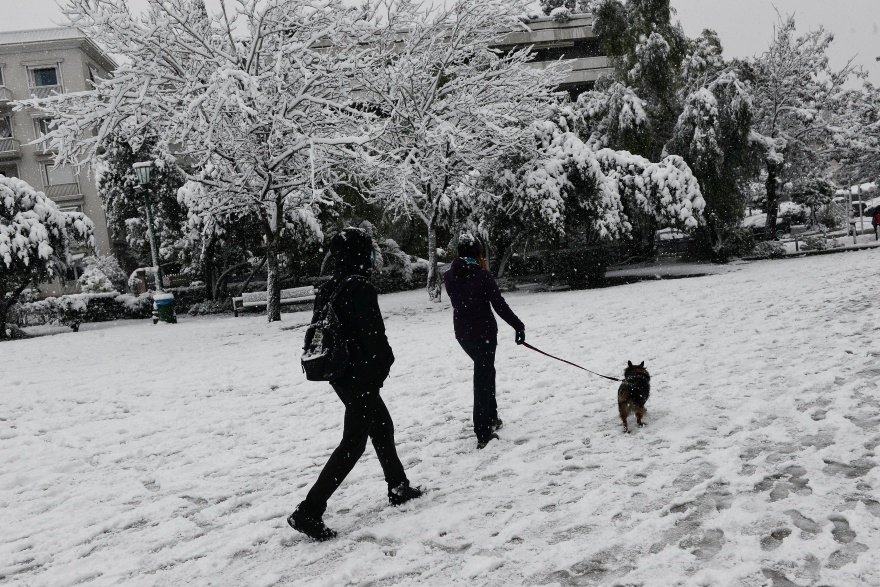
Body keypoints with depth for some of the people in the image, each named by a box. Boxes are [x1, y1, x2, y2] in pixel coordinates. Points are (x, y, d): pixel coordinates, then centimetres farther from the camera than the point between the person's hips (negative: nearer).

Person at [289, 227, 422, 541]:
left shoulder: (327, 290, 7)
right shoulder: (360, 288, -19)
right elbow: (373, 335, -21)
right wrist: (385, 362, -4)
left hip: (341, 375, 9)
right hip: (362, 376, -9)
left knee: (382, 427, 22)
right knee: (353, 444, -3)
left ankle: (398, 487, 36)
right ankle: (309, 511, -3)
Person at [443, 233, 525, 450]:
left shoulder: (449, 277, 0)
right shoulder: (482, 275, -16)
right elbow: (499, 305, -17)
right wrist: (518, 326, -7)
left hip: (462, 333, 6)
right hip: (484, 332, -6)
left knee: (485, 371, 24)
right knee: (483, 378, -1)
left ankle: (491, 418, 33)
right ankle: (483, 434, 1)